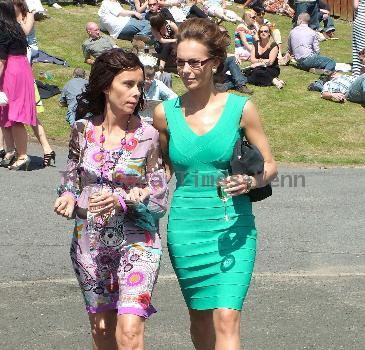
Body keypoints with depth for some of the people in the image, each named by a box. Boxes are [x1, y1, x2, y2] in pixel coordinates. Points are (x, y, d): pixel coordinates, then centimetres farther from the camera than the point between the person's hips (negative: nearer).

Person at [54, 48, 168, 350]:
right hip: (90, 241, 3)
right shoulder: (83, 129, -1)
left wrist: (123, 201, -21)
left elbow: (160, 199, -5)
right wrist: (68, 197, -10)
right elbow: (71, 177, 12)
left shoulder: (147, 135, -8)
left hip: (136, 241, -3)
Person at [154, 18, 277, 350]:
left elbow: (270, 166, 1)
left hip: (233, 227, -2)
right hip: (185, 227, 3)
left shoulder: (241, 108, -6)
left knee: (227, 318, -12)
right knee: (200, 316, 15)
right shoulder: (165, 113, 0)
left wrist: (250, 182, -19)